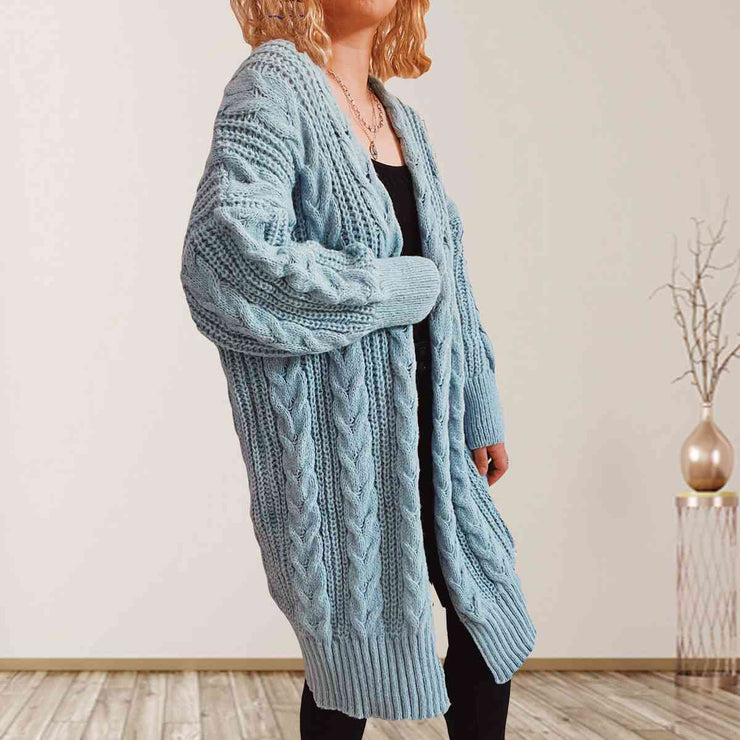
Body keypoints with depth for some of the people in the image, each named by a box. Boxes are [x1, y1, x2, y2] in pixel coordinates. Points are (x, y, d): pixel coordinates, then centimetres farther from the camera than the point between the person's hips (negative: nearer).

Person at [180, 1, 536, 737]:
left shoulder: (404, 121, 12)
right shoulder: (273, 84, -10)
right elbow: (225, 254, -26)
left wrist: (482, 410, 14)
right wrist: (398, 287, -17)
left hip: (427, 432, 7)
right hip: (335, 438, -7)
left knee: (489, 614, 14)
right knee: (353, 640, 5)